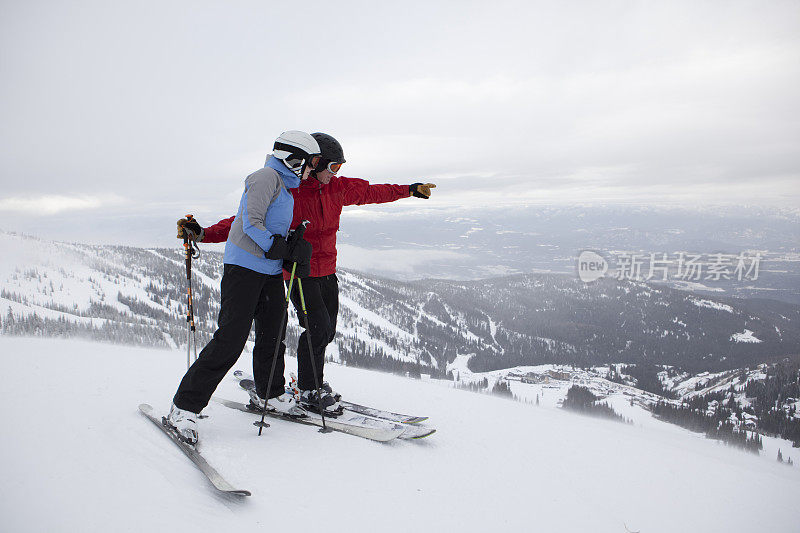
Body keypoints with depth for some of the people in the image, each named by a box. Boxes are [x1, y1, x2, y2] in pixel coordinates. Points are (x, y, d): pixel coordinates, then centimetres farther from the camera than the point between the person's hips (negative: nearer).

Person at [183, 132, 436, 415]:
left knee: (327, 330, 10)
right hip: (300, 272, -7)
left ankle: (314, 380, 30)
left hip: (327, 272, 7)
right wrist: (205, 233, -23)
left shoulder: (337, 188, 5)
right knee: (319, 328, -14)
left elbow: (370, 192, 19)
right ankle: (308, 391, 4)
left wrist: (409, 190, 22)